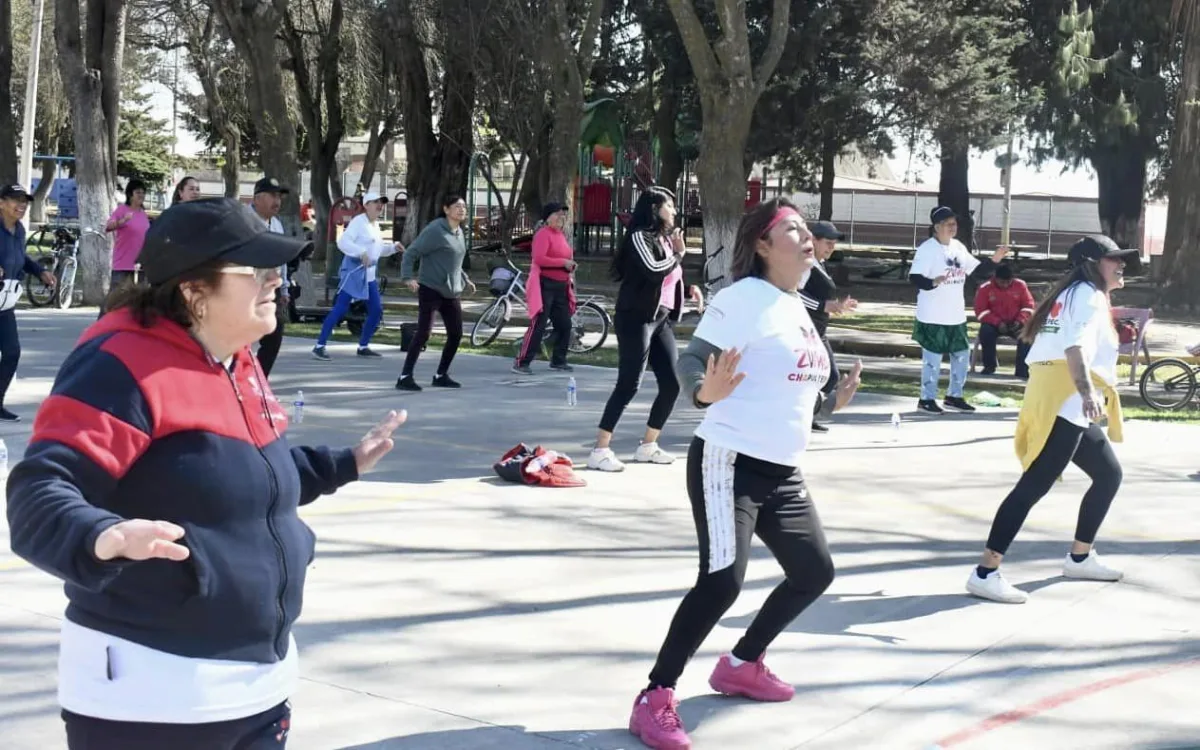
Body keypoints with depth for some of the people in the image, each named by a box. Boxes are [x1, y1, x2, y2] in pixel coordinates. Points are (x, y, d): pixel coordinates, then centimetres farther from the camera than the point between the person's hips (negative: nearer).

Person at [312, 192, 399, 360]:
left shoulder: (376, 225, 16)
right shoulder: (358, 221, -11)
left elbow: (379, 249, 27)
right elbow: (342, 242, -22)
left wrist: (393, 247, 10)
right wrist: (361, 252, -33)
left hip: (369, 274, 9)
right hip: (354, 271, -9)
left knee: (376, 310, 8)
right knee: (340, 309, -13)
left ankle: (363, 346, 20)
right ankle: (319, 346, -12)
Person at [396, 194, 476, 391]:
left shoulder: (459, 232, 13)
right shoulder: (435, 230, -12)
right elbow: (410, 253, -14)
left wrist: (465, 279, 23)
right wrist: (408, 277, -25)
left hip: (452, 293, 8)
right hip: (430, 290, -8)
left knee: (456, 334, 7)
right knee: (423, 333, -13)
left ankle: (441, 375, 21)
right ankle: (405, 377, -9)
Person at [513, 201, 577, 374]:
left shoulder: (561, 235, 17)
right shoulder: (543, 234, -10)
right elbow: (539, 259, -23)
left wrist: (570, 265, 12)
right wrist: (563, 262, -21)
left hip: (561, 286, 9)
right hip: (545, 285, -9)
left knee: (564, 325, 11)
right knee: (538, 326, -11)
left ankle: (558, 361, 23)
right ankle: (521, 362, -8)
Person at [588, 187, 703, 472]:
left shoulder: (666, 238, 17)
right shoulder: (639, 236, -9)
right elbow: (653, 271, -24)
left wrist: (690, 287, 7)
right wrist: (679, 253, -9)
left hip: (662, 319, 9)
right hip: (636, 319, -9)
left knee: (672, 384, 5)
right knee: (629, 384, -12)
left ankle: (647, 446, 18)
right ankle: (600, 451, -9)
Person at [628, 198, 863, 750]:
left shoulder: (797, 306, 14)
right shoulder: (745, 296, -13)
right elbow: (691, 360, -19)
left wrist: (832, 401, 15)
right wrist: (705, 391, -38)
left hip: (782, 472, 9)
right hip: (729, 464, -9)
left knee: (814, 572, 15)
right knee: (723, 581, -19)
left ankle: (741, 665, 33)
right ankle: (655, 699, -8)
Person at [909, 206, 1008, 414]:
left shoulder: (958, 247, 9)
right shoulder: (927, 248, -13)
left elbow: (978, 270, 16)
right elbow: (914, 278, -22)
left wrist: (994, 260, 1)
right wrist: (933, 282, -39)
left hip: (956, 316, 8)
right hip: (933, 317, -8)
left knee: (962, 356, 14)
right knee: (933, 358, -1)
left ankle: (954, 396, 27)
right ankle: (927, 399, 11)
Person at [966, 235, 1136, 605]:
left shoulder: (1074, 294, 24)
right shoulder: (1088, 294, -6)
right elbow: (1076, 346, -24)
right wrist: (1087, 393, -39)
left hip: (1068, 406, 11)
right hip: (1065, 404, -11)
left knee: (1109, 473, 20)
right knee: (1033, 486, -15)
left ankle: (1080, 558, 30)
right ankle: (985, 573, -20)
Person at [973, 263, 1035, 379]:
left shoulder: (1020, 285, -2)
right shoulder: (985, 288, -8)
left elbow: (1028, 305, 1)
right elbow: (980, 310, -10)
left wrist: (1020, 321, -17)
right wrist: (997, 322, -22)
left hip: (1015, 324, 1)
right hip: (995, 324, -1)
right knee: (985, 331, -34)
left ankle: (1022, 370, -25)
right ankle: (989, 366, -15)